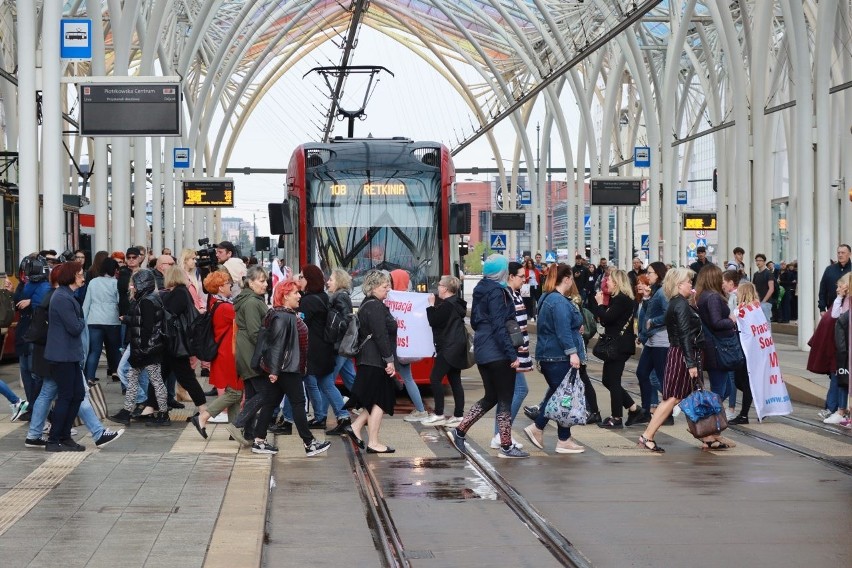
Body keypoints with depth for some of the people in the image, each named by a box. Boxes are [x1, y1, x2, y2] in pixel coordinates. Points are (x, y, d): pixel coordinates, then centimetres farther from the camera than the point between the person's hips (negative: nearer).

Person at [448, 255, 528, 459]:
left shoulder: (481, 290, 12)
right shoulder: (496, 292, -15)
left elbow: (475, 321, 20)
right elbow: (499, 326, -20)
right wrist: (513, 355, -21)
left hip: (482, 350, 9)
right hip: (497, 352, -9)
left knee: (491, 397, 17)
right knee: (505, 400, -1)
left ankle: (460, 431, 13)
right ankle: (506, 447, 3)